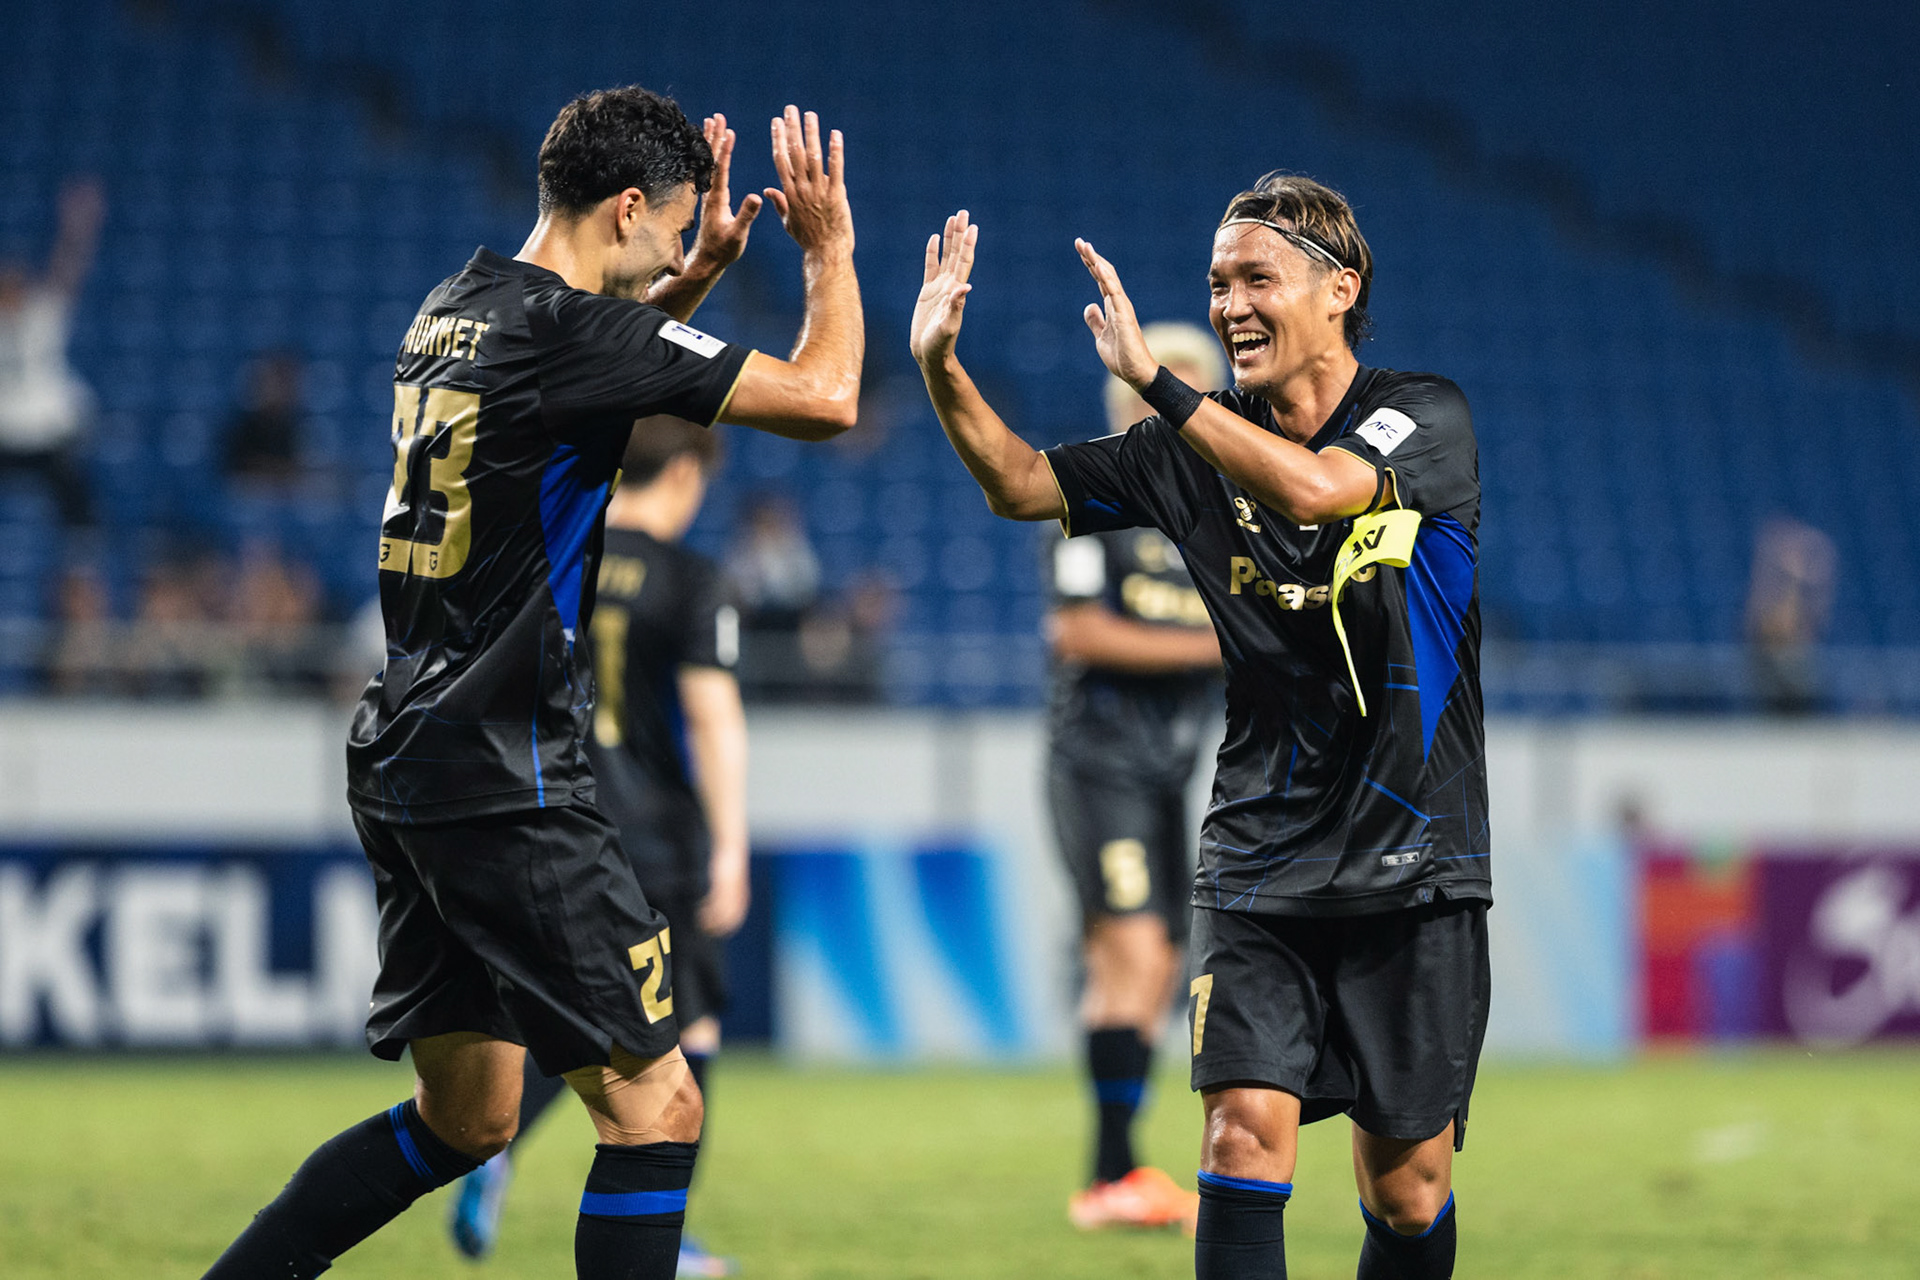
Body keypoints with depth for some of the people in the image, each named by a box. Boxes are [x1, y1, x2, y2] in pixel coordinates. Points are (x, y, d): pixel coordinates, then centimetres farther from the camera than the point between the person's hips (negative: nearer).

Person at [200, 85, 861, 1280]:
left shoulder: (457, 310, 13)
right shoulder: (570, 328, -14)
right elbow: (824, 398, -11)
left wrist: (702, 271, 27)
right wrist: (830, 251, 5)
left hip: (406, 765, 10)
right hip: (503, 782, -10)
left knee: (465, 1116, 17)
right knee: (657, 1108, -6)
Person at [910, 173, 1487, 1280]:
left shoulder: (1426, 416, -7)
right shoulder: (1201, 446, 5)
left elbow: (1313, 488, -26)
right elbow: (1023, 484, 8)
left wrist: (1151, 379, -28)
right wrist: (941, 365, -9)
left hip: (1413, 873, -2)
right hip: (1258, 870, 2)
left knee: (1409, 1189, 3)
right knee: (1247, 1129, -16)